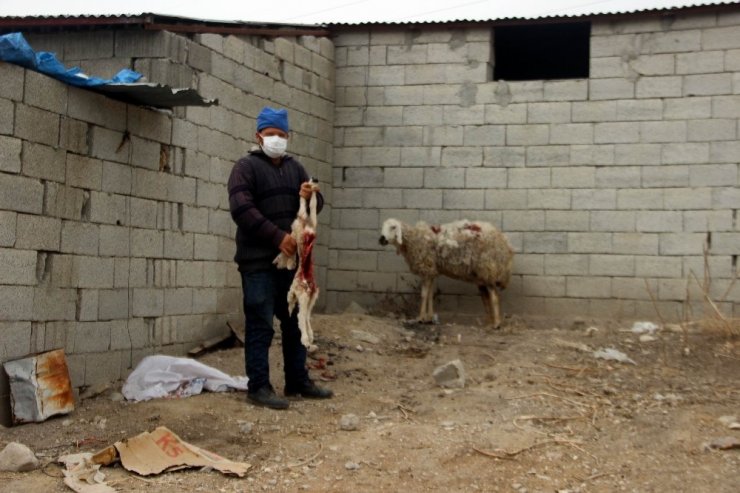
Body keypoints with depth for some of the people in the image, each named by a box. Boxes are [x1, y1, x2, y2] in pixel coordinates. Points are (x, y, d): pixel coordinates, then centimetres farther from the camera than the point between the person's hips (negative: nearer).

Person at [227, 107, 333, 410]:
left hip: (291, 258, 7)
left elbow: (317, 205, 15)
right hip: (258, 261, -7)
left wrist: (311, 196, -10)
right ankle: (258, 387, 2)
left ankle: (298, 381, 23)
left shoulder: (294, 167, 16)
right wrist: (277, 236, -20)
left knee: (295, 323, 13)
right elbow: (241, 209, -15)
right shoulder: (246, 167, -3)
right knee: (260, 325, -4)